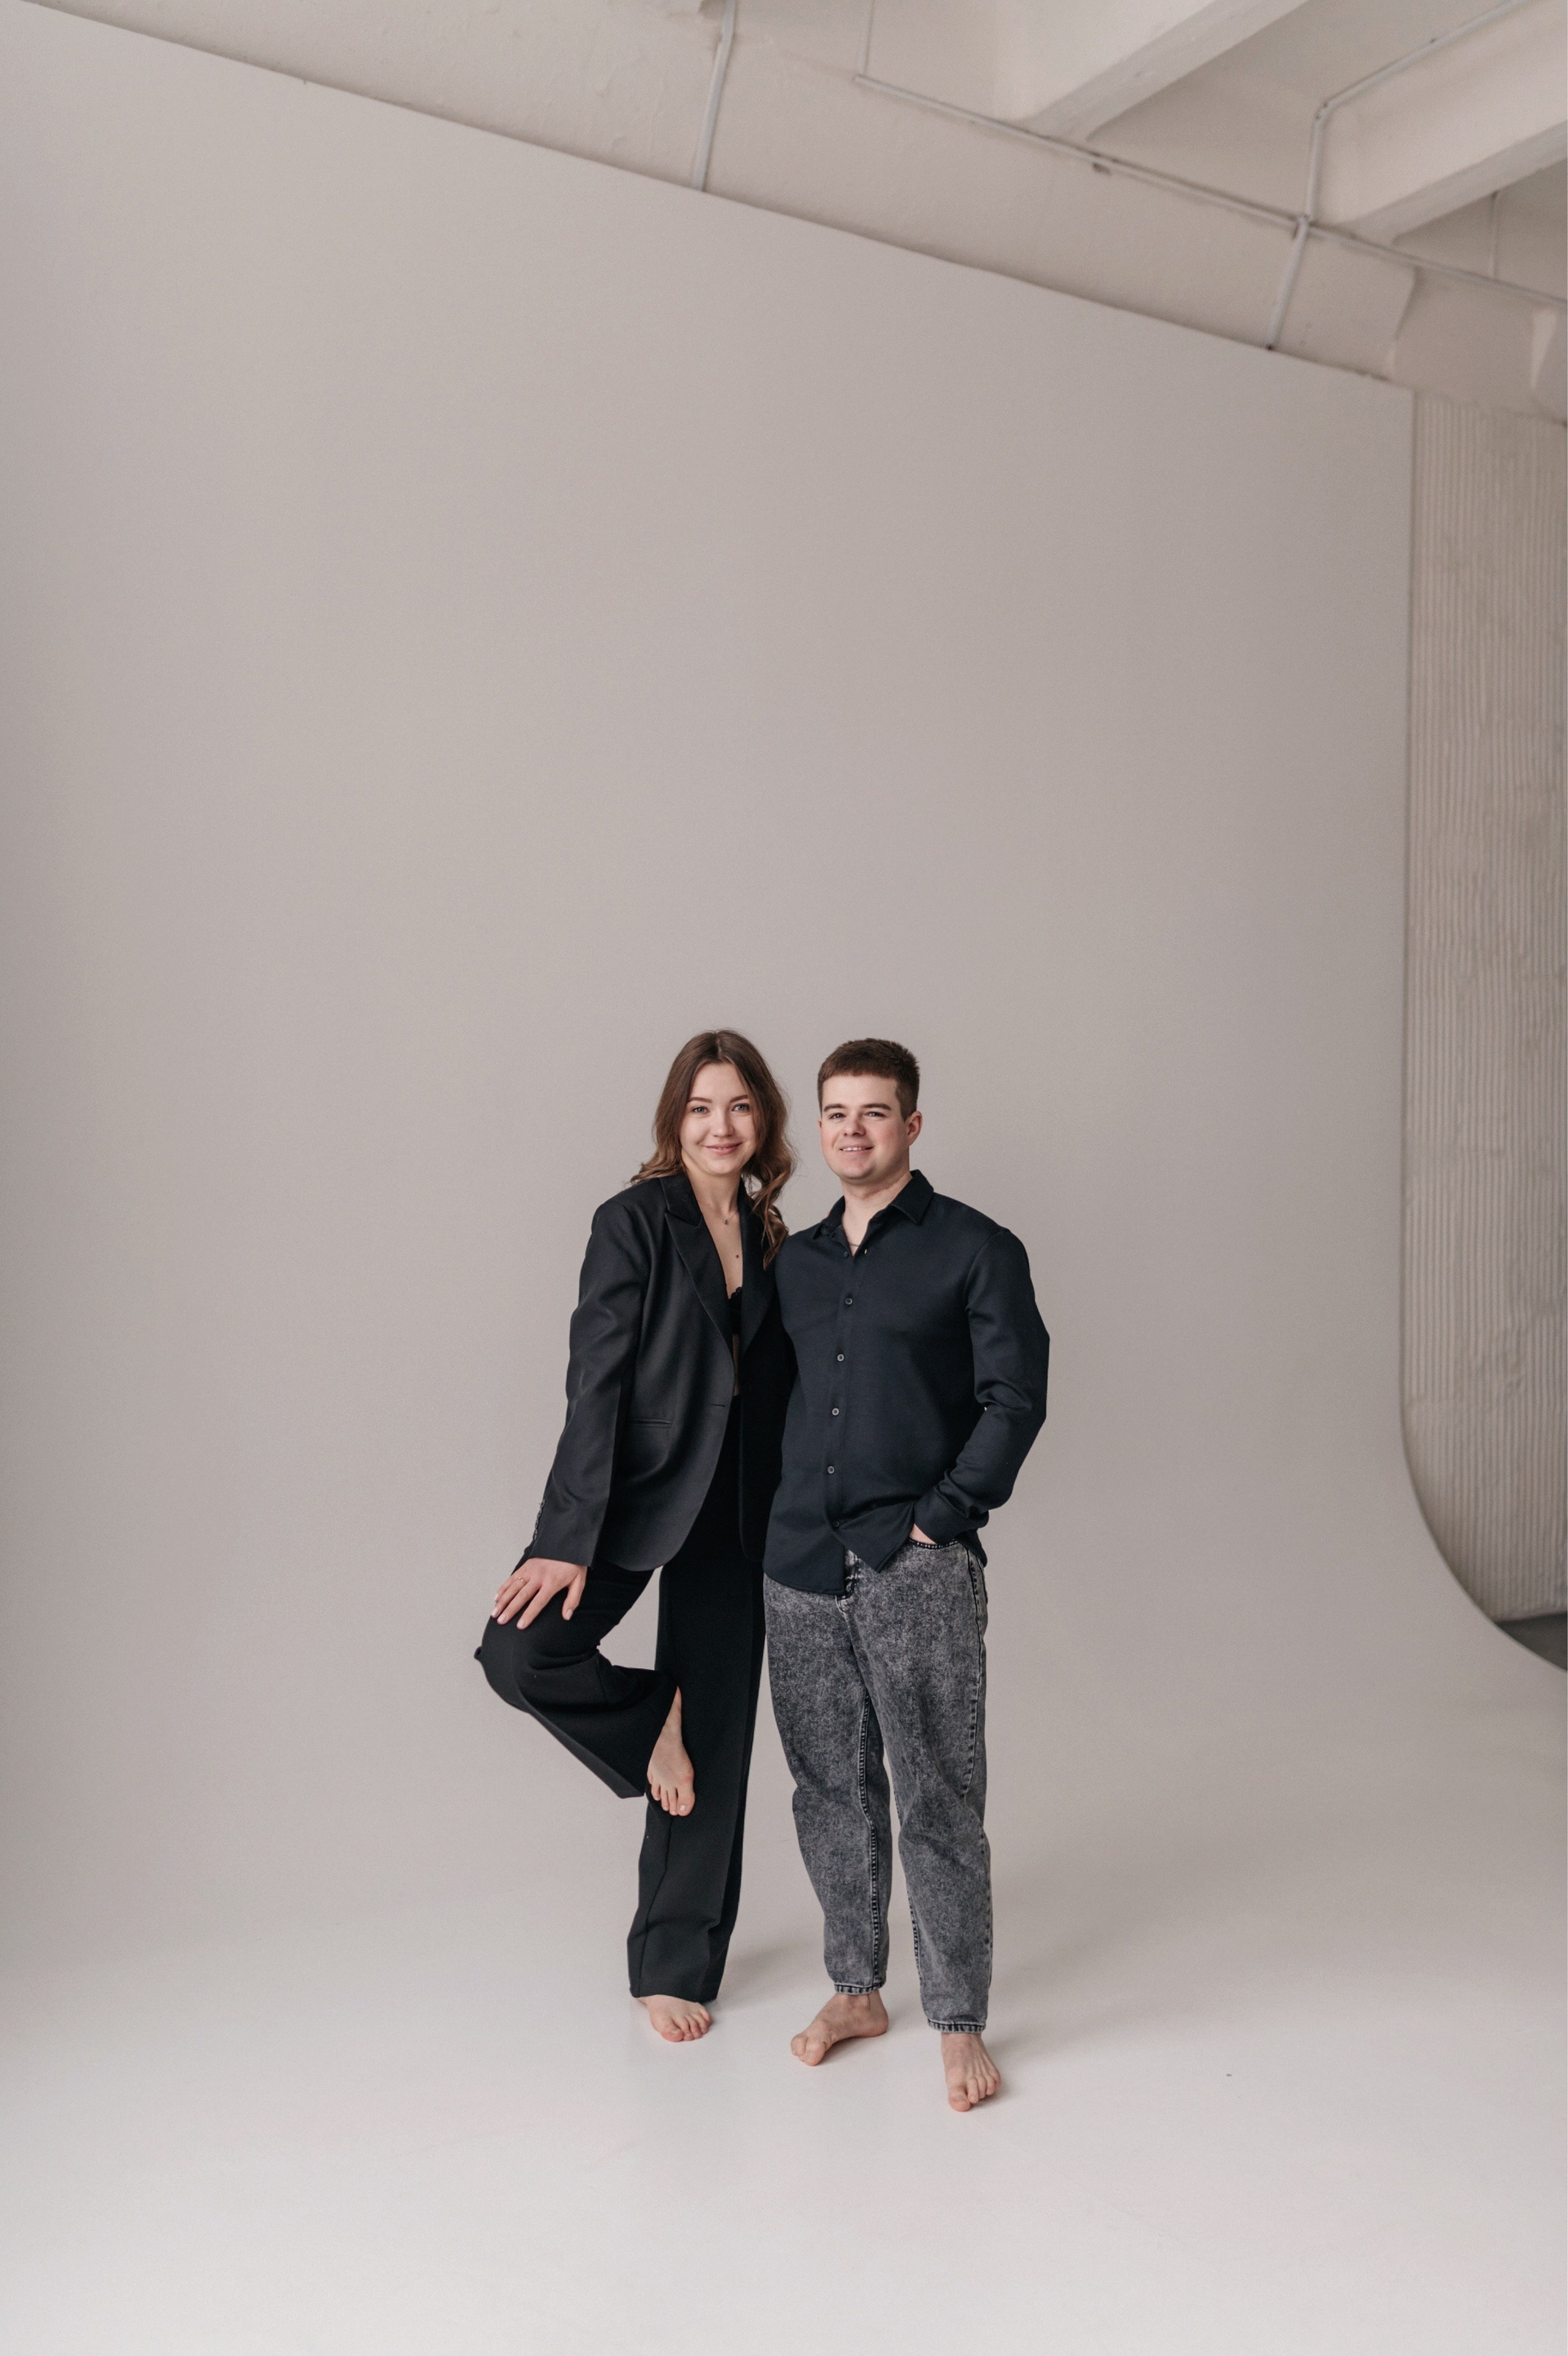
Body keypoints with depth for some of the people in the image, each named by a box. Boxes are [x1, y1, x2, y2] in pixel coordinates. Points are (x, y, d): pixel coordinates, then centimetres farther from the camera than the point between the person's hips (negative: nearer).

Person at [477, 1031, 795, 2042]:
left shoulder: (770, 1240, 8)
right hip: (640, 1492, -4)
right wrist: (569, 1537, -19)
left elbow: (776, 1389, 11)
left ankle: (677, 1967, 25)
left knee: (716, 1751, 8)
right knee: (523, 1652, -26)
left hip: (734, 1512, 4)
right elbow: (595, 1384, -12)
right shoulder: (635, 1222, -6)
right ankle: (654, 1725, 6)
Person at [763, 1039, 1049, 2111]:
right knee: (832, 1792, 13)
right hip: (802, 1567, 5)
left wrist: (942, 1517, -12)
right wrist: (775, 1520, 11)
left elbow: (1015, 1399, -7)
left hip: (920, 1570, -5)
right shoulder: (797, 1261, 14)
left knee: (939, 1801, -1)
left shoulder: (976, 1250, -2)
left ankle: (960, 2022, 12)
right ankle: (856, 1990, 28)